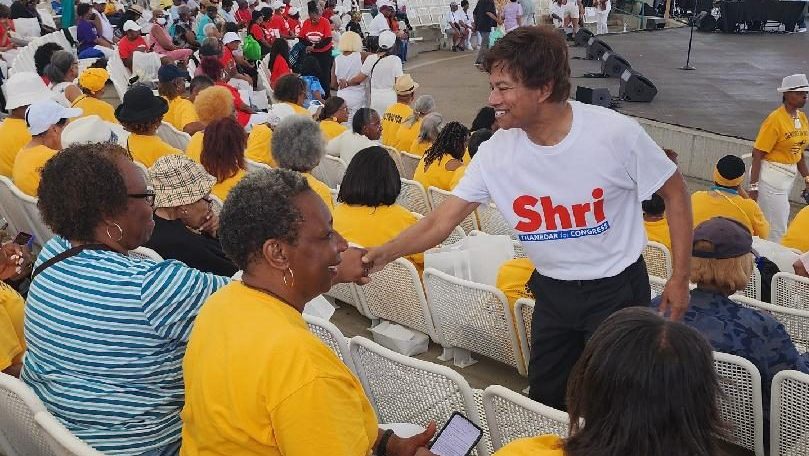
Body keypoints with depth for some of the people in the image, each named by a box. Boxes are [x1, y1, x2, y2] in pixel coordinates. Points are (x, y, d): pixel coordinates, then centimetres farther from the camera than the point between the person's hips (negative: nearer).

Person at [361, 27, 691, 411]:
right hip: (552, 292, 4)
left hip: (617, 289, -3)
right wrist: (386, 253, -26)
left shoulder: (614, 133, -21)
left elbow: (674, 192, -8)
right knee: (545, 398, 16)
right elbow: (442, 220, -10)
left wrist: (680, 277, -8)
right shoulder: (495, 153, -12)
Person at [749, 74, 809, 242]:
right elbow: (757, 154, -18)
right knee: (778, 229, -3)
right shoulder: (775, 119, -16)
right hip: (771, 177, -8)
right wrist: (753, 186, -21)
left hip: (789, 176, 8)